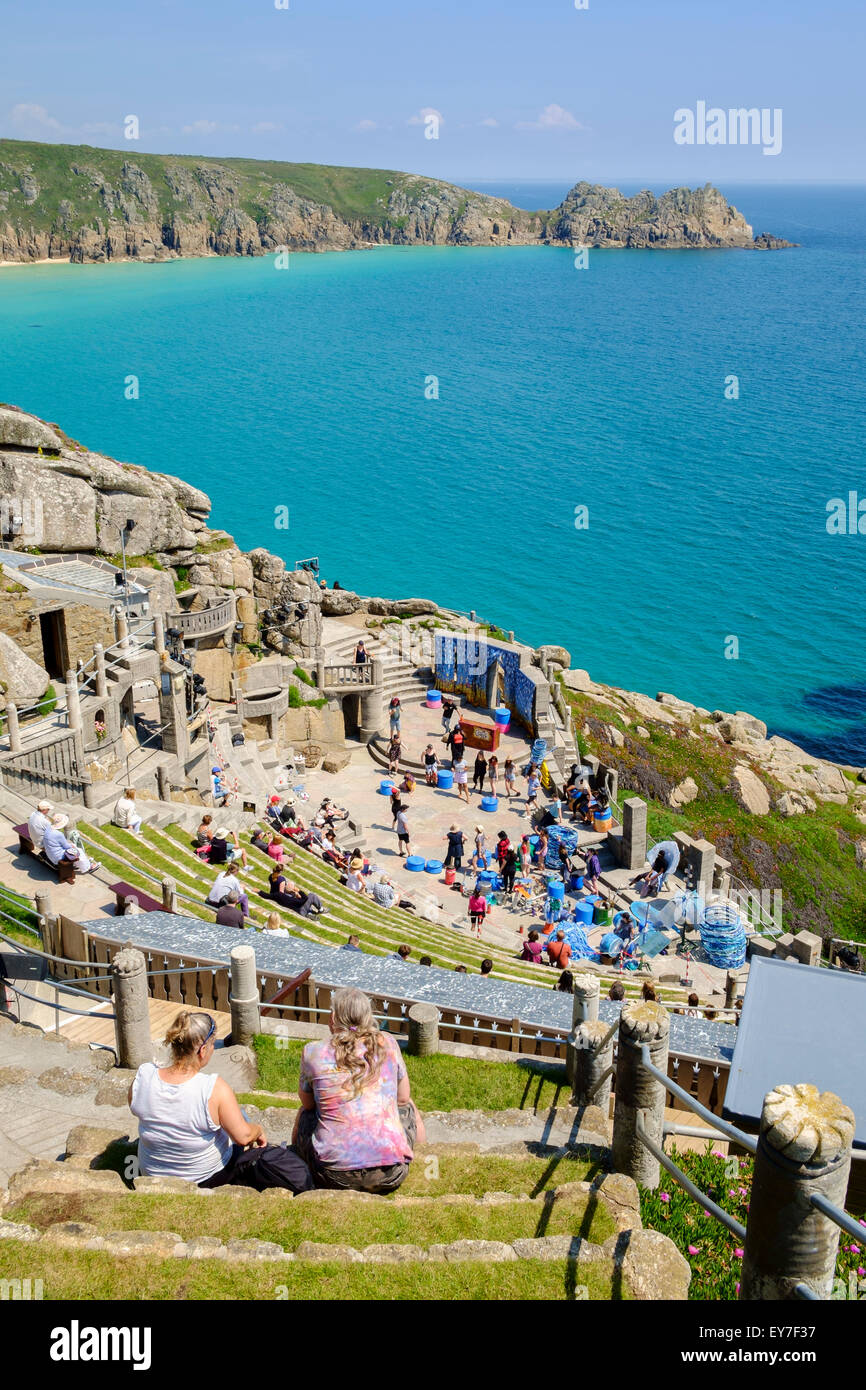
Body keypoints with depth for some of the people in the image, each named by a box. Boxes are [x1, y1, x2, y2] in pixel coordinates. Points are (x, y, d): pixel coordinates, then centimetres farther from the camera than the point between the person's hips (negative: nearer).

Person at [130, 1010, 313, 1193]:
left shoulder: (143, 1077, -22)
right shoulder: (214, 1089, -33)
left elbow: (135, 1108, -1)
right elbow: (243, 1135, -24)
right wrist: (258, 1130, -1)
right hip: (209, 1177, -5)